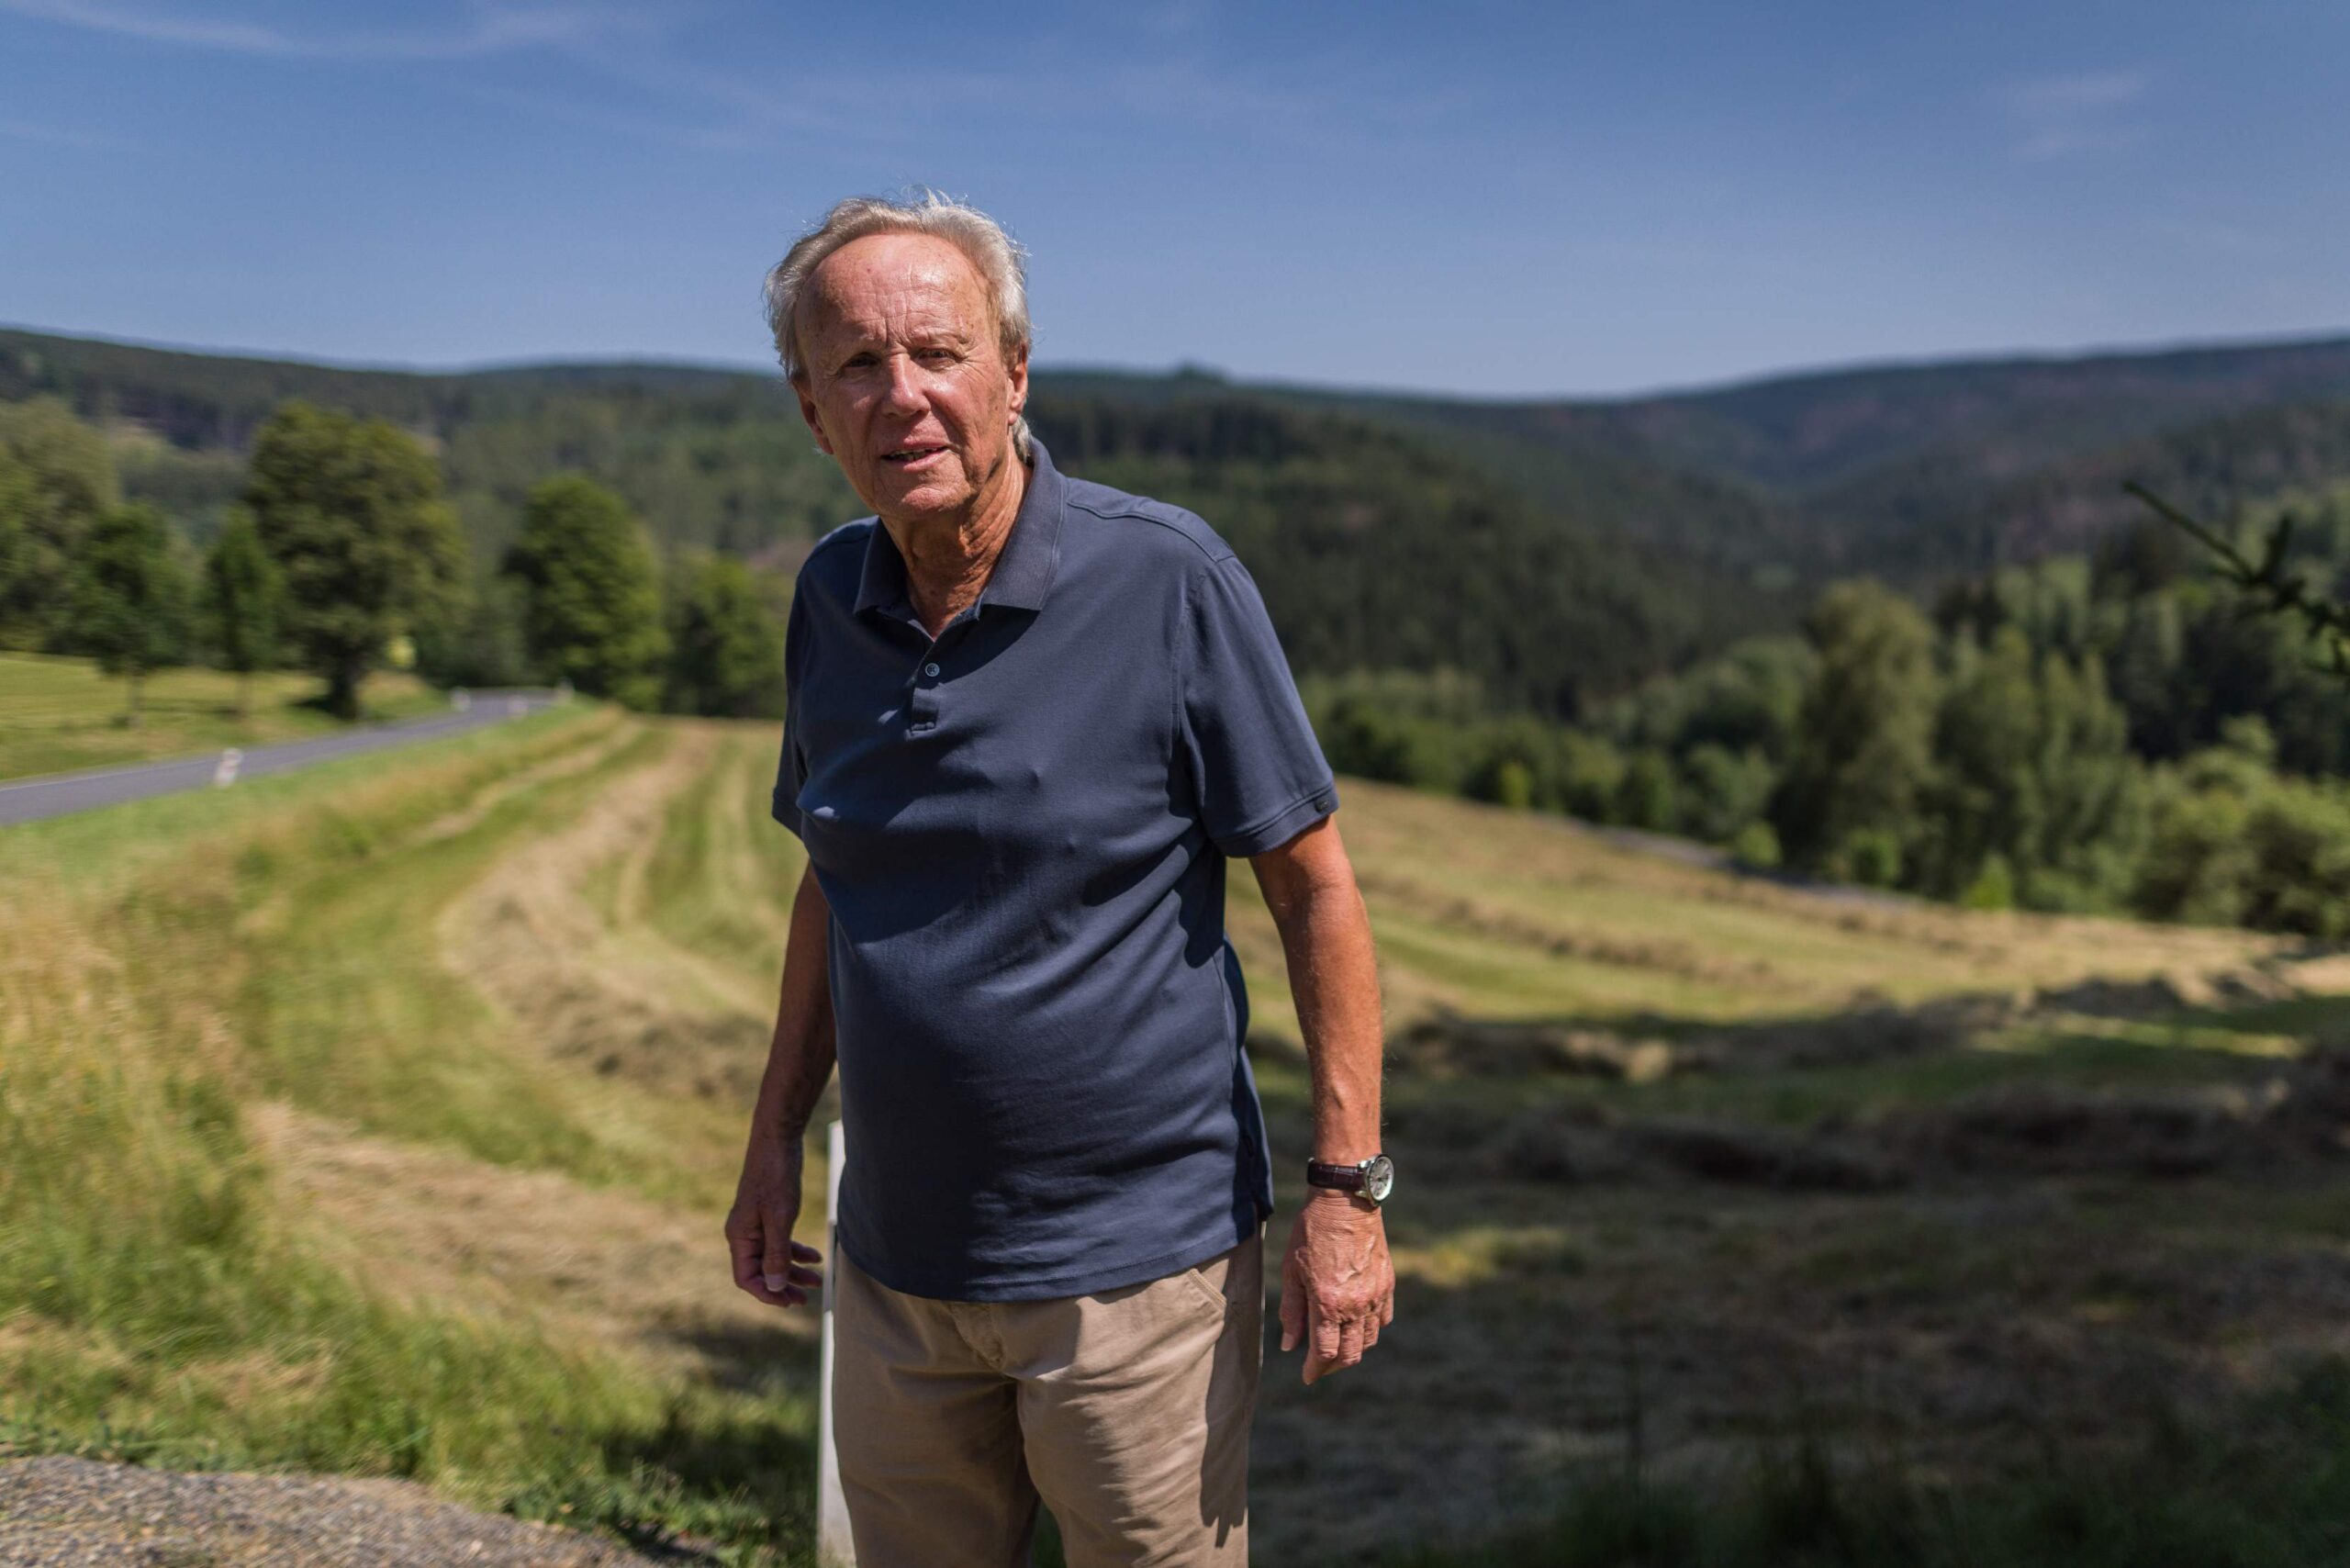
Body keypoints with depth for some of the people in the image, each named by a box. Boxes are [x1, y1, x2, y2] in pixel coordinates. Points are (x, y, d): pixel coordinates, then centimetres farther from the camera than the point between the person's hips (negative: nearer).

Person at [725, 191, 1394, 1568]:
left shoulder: (1168, 579, -15)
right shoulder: (832, 595, 2)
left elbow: (1316, 887, -11)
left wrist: (1349, 1190, -13)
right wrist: (779, 1135, 13)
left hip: (1138, 1260, -5)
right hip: (896, 1262, 5)